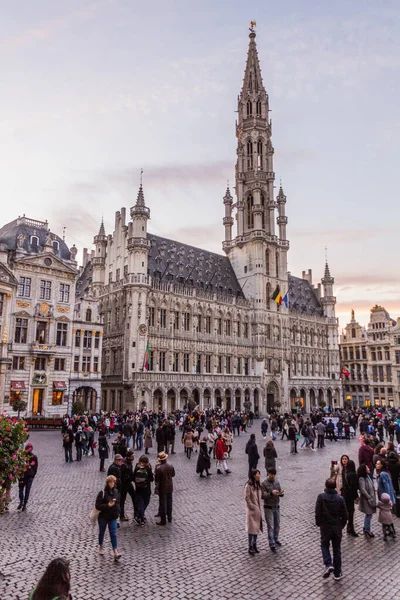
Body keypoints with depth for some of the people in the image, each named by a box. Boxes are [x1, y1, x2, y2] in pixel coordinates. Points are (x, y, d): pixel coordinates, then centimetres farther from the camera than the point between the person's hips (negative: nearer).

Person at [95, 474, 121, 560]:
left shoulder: (116, 491, -1)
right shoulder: (102, 493, -18)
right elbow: (97, 506, -19)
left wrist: (117, 512, 4)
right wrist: (108, 505, -28)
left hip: (113, 517, 3)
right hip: (103, 517, -3)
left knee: (113, 534, -4)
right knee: (101, 532, 17)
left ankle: (115, 552, -7)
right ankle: (100, 547, 42)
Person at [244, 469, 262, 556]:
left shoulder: (258, 484, 2)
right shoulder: (248, 486, -22)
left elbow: (259, 497, 10)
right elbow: (247, 498, -19)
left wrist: (259, 508, 8)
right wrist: (252, 507, -15)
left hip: (258, 509, 7)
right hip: (251, 510, -7)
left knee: (257, 527, 16)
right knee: (252, 528, 2)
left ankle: (254, 545, 32)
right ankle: (250, 547, 15)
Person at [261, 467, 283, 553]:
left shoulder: (277, 482, 1)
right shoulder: (264, 484, -15)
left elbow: (280, 493, 6)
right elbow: (263, 496, -19)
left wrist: (281, 493, -18)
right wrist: (271, 493, -33)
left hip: (277, 507, 5)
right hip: (268, 508, -5)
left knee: (277, 525, 17)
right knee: (270, 527, 0)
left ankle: (276, 539, 37)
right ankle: (272, 544, 10)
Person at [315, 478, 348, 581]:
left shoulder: (321, 497, -13)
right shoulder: (340, 498, -8)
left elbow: (317, 512, -12)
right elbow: (345, 514, -3)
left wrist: (318, 523, 5)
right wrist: (342, 525, 13)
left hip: (325, 526, -2)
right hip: (337, 527, 2)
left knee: (324, 546, 18)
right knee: (337, 549, 14)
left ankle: (328, 564, -3)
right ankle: (337, 573, 19)